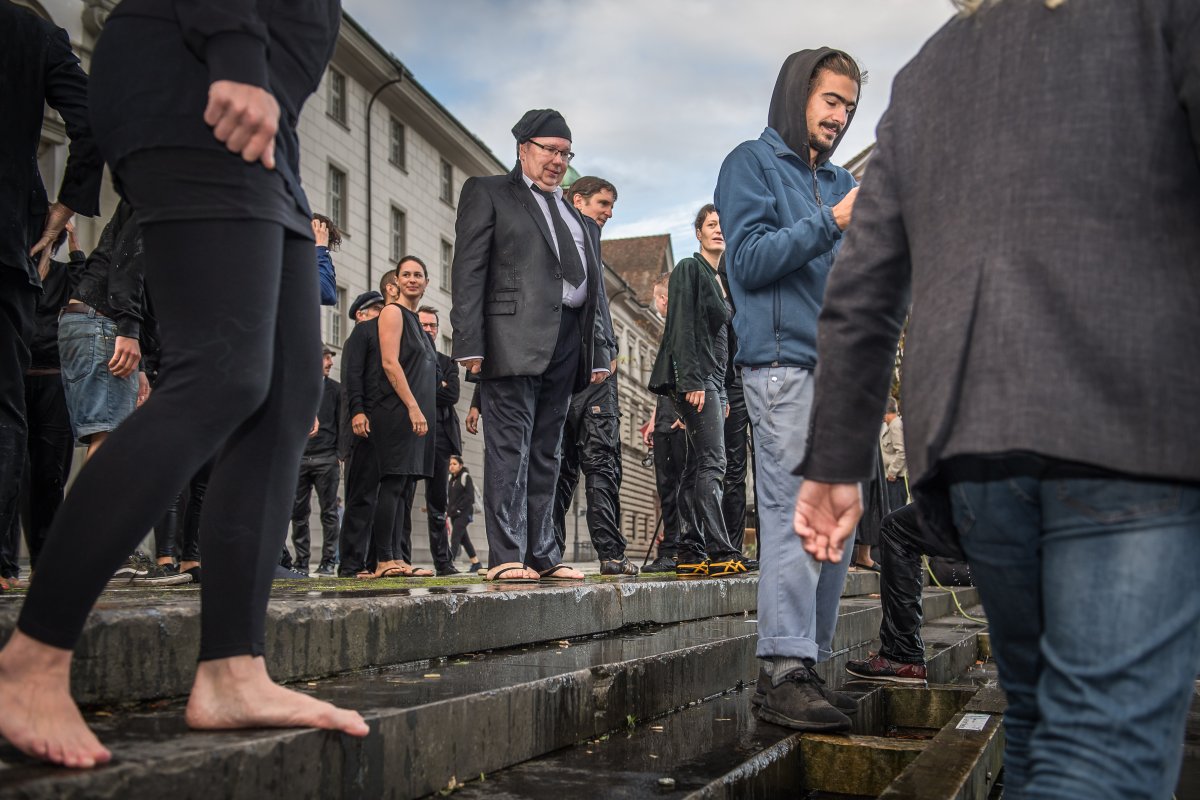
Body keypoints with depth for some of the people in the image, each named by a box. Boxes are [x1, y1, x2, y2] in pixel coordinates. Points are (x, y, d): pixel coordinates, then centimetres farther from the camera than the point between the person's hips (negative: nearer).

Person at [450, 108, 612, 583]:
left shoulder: (579, 219, 27)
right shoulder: (488, 193, 9)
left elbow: (594, 288, 23)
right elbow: (468, 271, -2)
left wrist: (599, 353, 12)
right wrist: (470, 343, -13)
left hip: (567, 343, 6)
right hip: (514, 339, -6)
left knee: (545, 453, 7)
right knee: (510, 446, -9)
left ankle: (543, 555, 10)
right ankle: (506, 556, -7)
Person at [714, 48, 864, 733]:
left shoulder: (841, 181, 25)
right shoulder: (753, 163, 5)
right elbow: (750, 259, -8)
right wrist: (831, 223, -13)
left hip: (841, 367, 8)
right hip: (784, 363, -7)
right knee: (793, 515, -12)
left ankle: (815, 663, 14)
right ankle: (786, 675, -9)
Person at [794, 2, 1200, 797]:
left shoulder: (924, 75, 21)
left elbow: (860, 300, 15)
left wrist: (835, 466, 17)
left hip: (969, 446, 5)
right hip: (1130, 431, -5)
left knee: (1039, 713, 18)